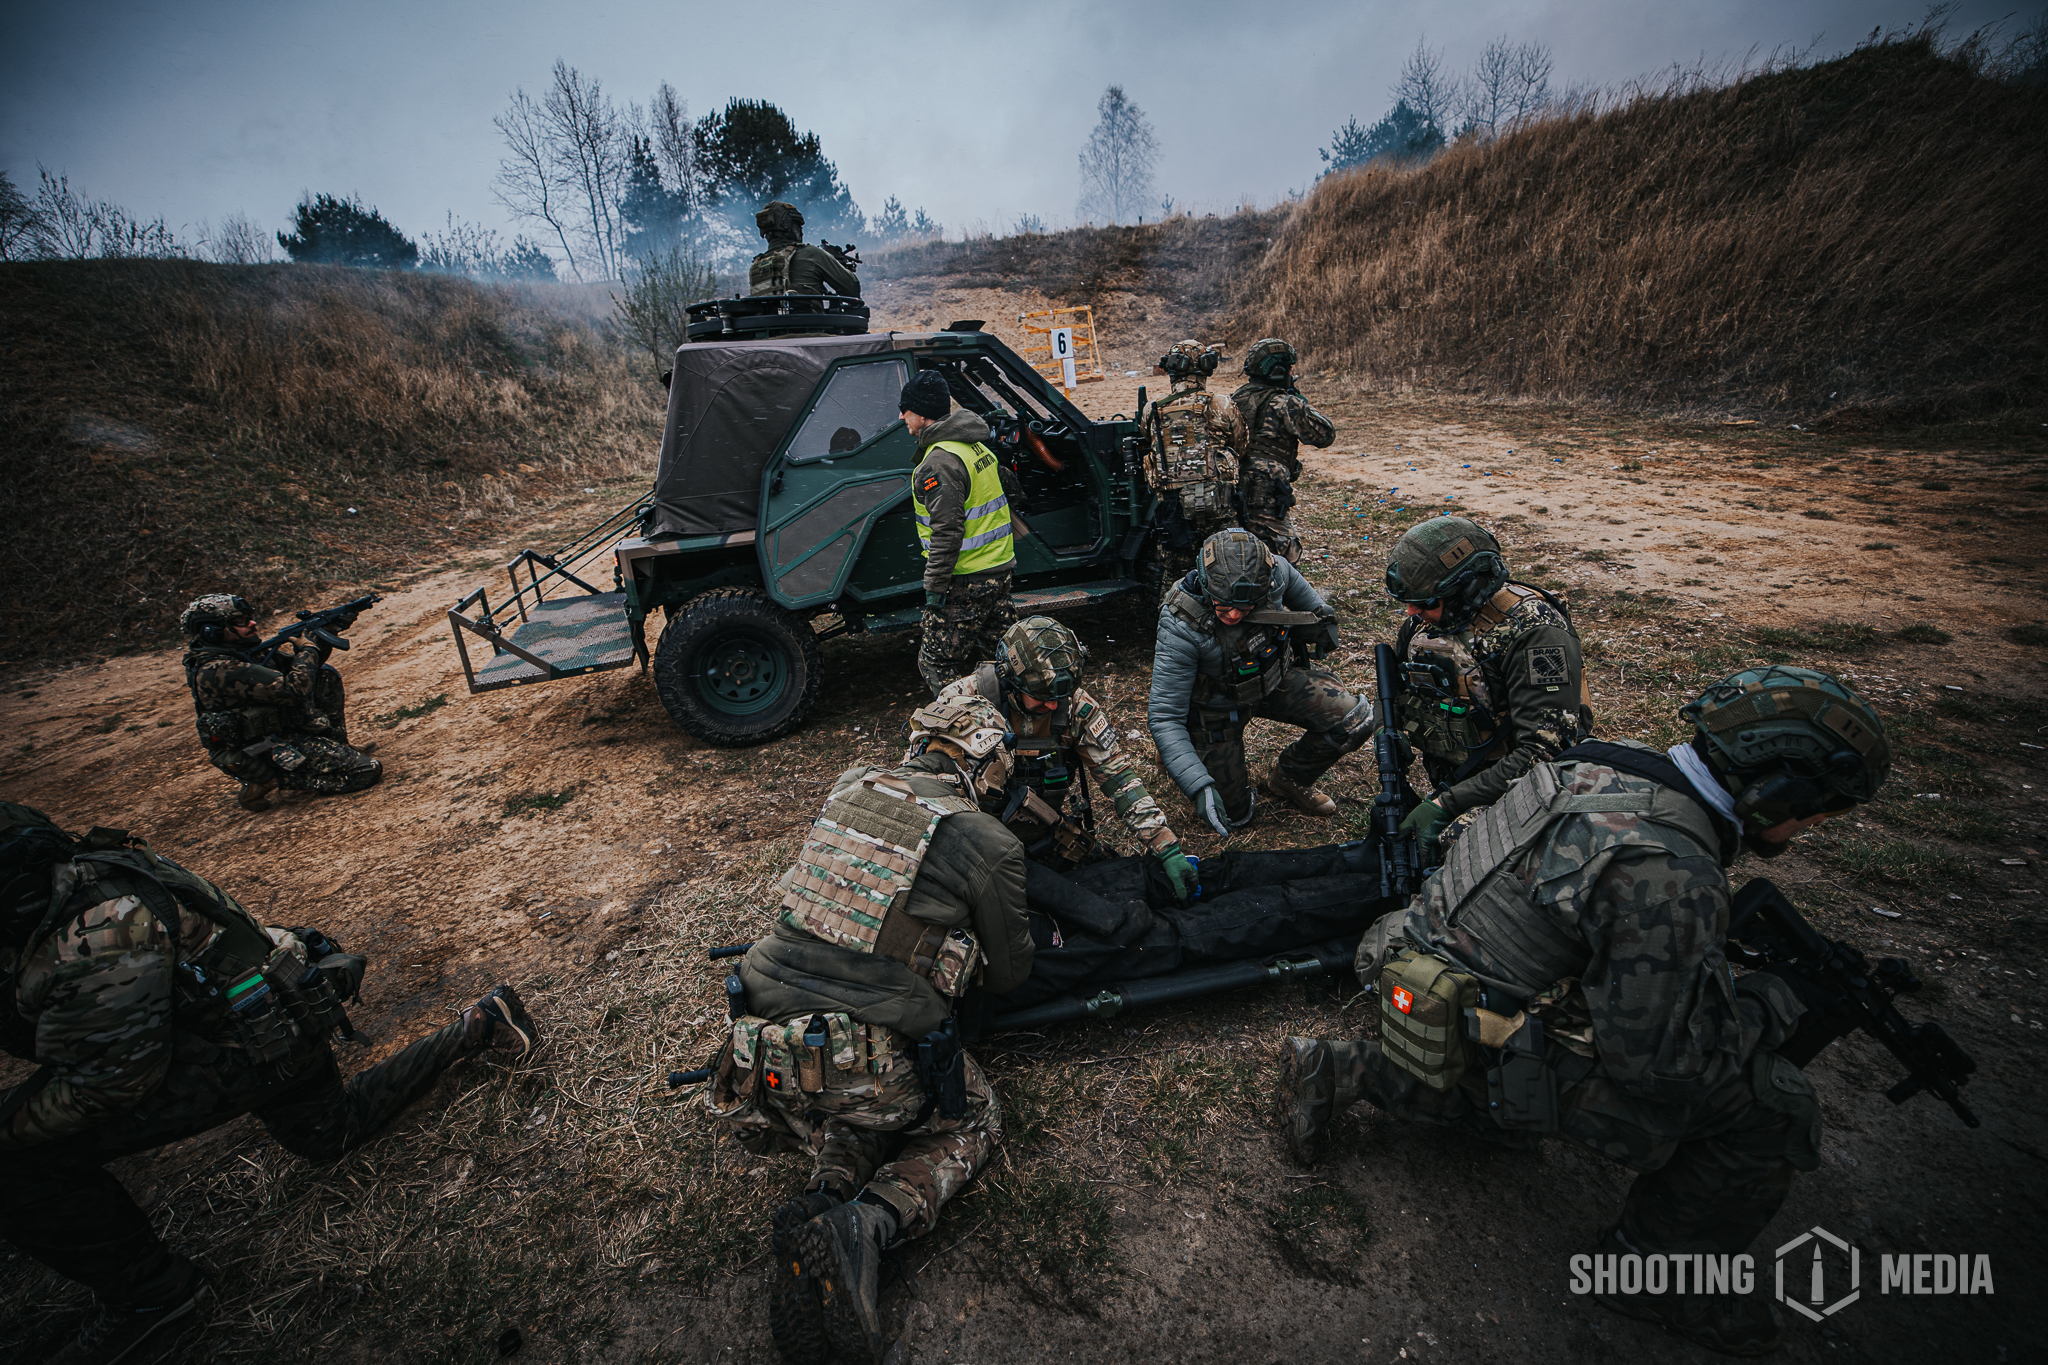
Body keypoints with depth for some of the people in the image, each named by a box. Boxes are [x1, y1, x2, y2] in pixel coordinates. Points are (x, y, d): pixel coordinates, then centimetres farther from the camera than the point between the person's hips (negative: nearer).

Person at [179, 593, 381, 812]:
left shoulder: (239, 653, 6)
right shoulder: (219, 671, -25)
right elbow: (292, 690, -30)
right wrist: (309, 650, -14)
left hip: (284, 726, 10)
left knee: (325, 674, 9)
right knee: (367, 771, -18)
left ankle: (338, 749, 14)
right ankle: (267, 780, -4)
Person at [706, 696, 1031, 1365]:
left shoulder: (847, 786, 5)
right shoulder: (991, 844, -8)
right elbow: (1008, 976, 6)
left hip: (764, 1042, 5)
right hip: (874, 1055, -5)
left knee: (858, 1115, 32)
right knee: (973, 1121, 21)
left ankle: (824, 1199, 2)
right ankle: (867, 1223, -4)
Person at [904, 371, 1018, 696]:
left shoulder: (939, 462, -19)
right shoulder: (976, 446, 11)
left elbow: (947, 531, -24)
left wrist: (934, 586, -18)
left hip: (966, 582, -9)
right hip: (1000, 569, 10)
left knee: (936, 664, 3)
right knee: (997, 659, 18)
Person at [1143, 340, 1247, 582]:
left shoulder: (1153, 412, 3)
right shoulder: (1221, 407, -2)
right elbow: (1241, 449, 10)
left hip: (1173, 505, 2)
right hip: (1217, 506, -2)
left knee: (1175, 580, 13)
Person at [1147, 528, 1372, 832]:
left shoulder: (1271, 572, -26)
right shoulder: (1181, 627, -38)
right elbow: (1164, 717, -35)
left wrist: (1322, 613, 13)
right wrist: (1199, 787, -42)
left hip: (1273, 679, 4)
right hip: (1217, 703, -4)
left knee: (1357, 720, -14)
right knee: (1233, 817, 1)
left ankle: (1289, 778, 13)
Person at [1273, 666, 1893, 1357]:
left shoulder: (1615, 766, -2)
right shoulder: (1671, 876, -29)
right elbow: (1653, 1055, -21)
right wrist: (1784, 1000, -7)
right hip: (1483, 1051, -9)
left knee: (1504, 1113, 37)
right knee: (1772, 1103, -4)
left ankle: (1338, 1071, 25)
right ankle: (1654, 1270, 16)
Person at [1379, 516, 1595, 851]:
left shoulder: (1534, 631, -21)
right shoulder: (1423, 621, 0)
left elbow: (1544, 749, -25)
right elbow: (1393, 701, 12)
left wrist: (1448, 804, -27)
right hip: (1448, 782, 7)